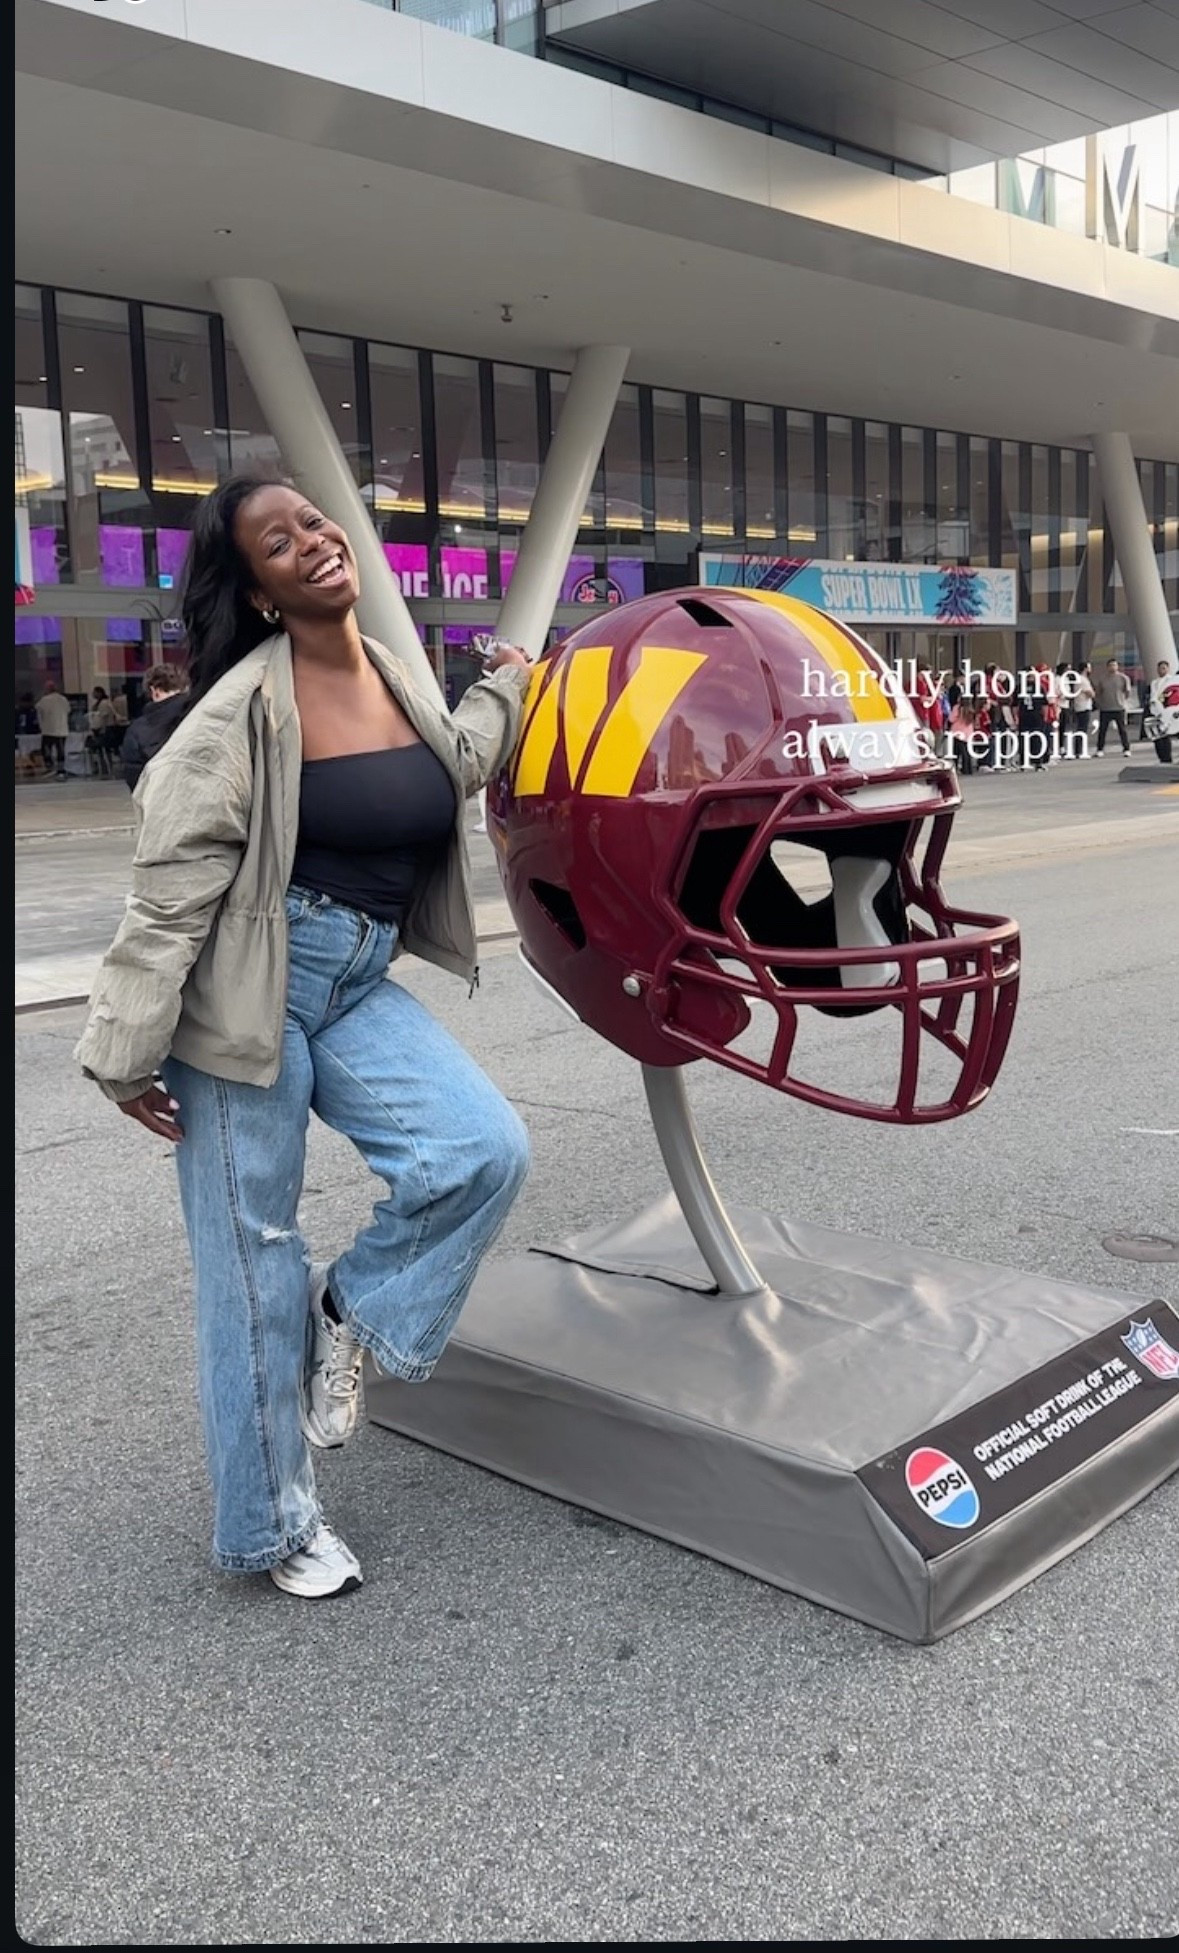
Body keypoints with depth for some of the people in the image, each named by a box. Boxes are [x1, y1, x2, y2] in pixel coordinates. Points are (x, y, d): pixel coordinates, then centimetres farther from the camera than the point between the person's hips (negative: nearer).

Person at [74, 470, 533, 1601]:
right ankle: (270, 1529, 22)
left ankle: (352, 1309, 14)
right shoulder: (246, 711, -13)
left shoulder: (389, 679, 7)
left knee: (484, 1150, -15)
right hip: (247, 991, -6)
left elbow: (446, 771, 30)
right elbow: (171, 888, -13)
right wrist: (129, 1051, -13)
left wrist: (507, 691, 42)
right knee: (254, 1259, 3)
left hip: (361, 987, 6)